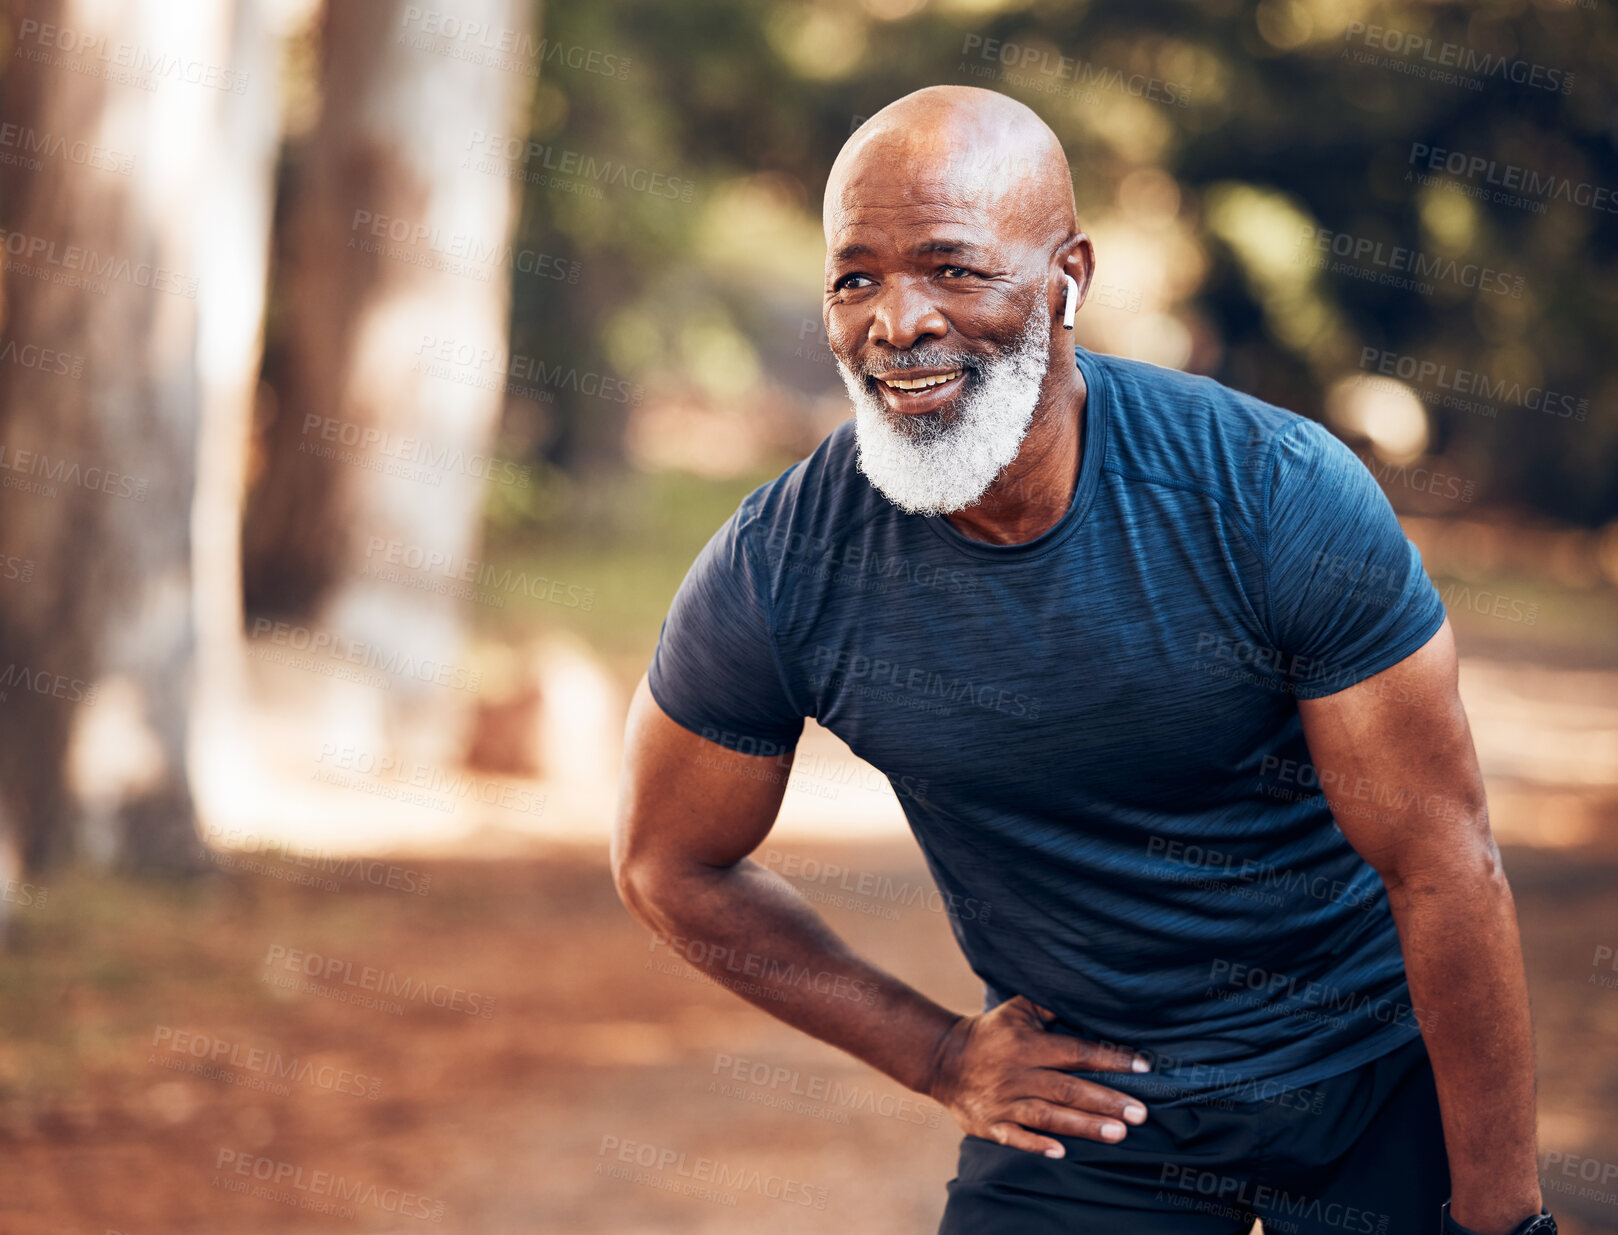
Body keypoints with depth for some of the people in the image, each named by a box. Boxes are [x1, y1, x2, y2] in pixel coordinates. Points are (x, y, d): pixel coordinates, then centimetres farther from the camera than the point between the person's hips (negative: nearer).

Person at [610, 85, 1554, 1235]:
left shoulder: (1281, 494, -22)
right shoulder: (775, 578, -19)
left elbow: (1445, 864, -17)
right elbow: (670, 867, 0)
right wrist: (940, 1057, -2)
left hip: (1382, 1090, -1)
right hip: (1083, 1108, 1)